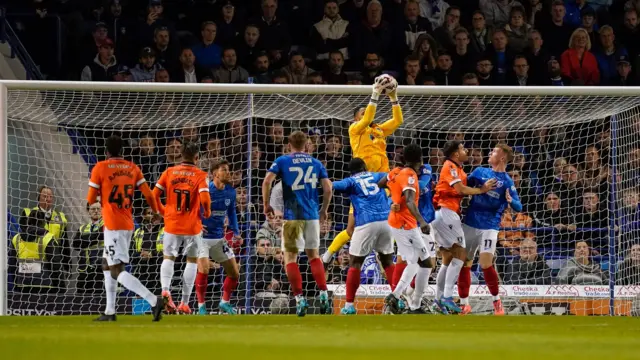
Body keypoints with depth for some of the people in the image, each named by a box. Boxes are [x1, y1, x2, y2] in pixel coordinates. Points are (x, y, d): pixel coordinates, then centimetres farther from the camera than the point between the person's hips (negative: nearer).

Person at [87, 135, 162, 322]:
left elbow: (91, 199, -4)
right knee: (107, 264, 22)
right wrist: (155, 212, 21)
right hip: (128, 224, 7)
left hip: (113, 226, -7)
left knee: (117, 271, -11)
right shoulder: (132, 168, 7)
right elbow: (148, 194, 4)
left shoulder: (100, 168, -7)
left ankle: (153, 300, -28)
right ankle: (110, 312, 20)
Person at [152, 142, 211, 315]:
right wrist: (207, 212, 3)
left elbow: (154, 195, -1)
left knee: (168, 258, 14)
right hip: (192, 225, -2)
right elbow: (205, 199, -19)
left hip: (172, 223, 2)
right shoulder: (200, 175, -7)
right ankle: (184, 303, 10)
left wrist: (163, 211, 15)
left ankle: (165, 290, -16)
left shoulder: (169, 172, 1)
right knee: (192, 260, 14)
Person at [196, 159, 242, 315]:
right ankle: (201, 305, -8)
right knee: (204, 269, -22)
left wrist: (236, 232, 8)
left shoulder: (230, 192, 1)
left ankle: (225, 302, 28)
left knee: (234, 273, 7)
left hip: (219, 238, 6)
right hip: (202, 236, -6)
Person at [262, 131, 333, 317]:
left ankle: (300, 299, -7)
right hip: (312, 215, 3)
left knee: (290, 257, 3)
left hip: (292, 215, -3)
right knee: (314, 255, 16)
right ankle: (323, 295, 5)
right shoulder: (316, 163, 10)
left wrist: (266, 204, 2)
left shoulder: (282, 161, 3)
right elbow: (328, 188, 5)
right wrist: (324, 210, 19)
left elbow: (267, 181, -9)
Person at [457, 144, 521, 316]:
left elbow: (519, 207, -6)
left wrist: (511, 201, -27)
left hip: (489, 226, -4)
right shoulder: (480, 172, 9)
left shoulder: (507, 181, -1)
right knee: (464, 263, 4)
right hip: (470, 223, 4)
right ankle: (464, 303, 17)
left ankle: (497, 301, 2)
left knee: (486, 263, -17)